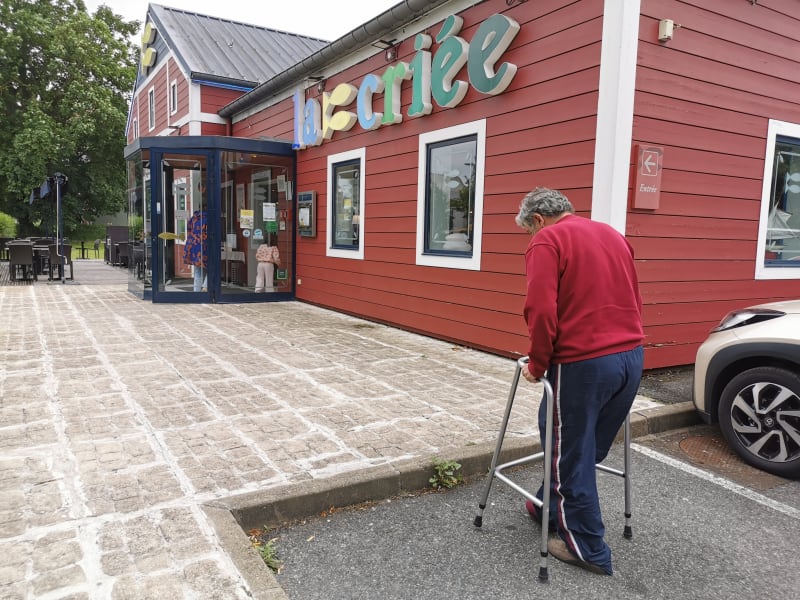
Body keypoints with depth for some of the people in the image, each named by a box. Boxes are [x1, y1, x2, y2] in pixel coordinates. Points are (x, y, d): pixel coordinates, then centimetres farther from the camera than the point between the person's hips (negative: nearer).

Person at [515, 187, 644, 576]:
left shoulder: (547, 241, -6)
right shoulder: (613, 235, 17)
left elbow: (541, 310, -17)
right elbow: (634, 300, 20)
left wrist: (538, 364, -6)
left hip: (583, 363, -8)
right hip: (632, 356, 8)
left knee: (571, 455, 9)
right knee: (585, 447, 21)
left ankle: (589, 550, 21)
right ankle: (551, 507, 41)